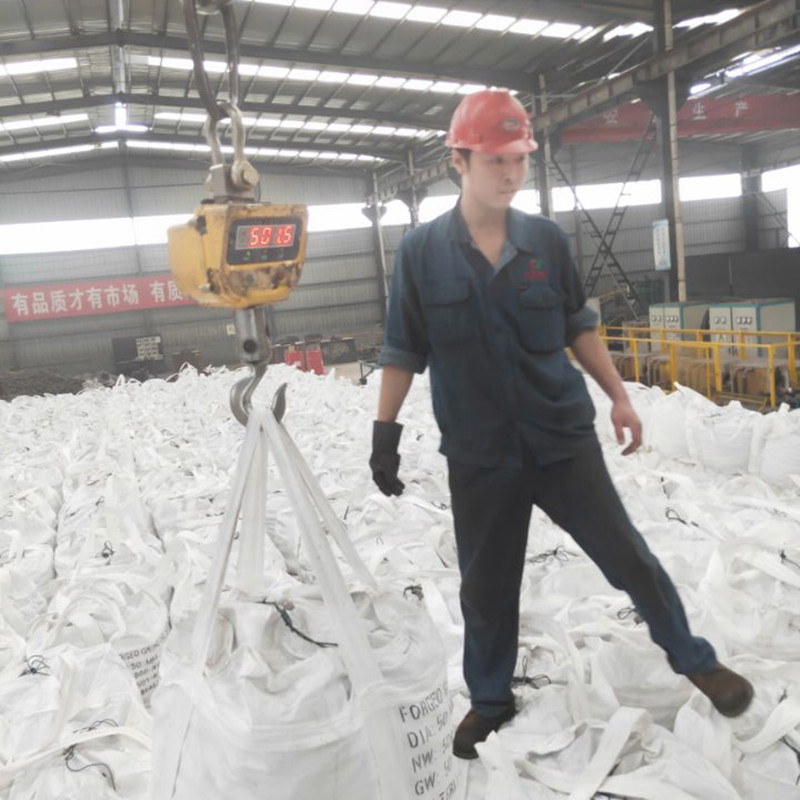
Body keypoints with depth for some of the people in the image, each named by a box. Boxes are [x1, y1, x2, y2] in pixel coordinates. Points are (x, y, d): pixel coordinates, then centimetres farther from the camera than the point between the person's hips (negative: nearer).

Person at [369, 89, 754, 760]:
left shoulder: (546, 240, -1)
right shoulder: (421, 252, -5)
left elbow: (579, 327, 10)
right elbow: (403, 353, 1)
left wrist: (619, 397, 7)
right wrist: (385, 434, 0)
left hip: (565, 436, 1)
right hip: (478, 456, 0)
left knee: (628, 556, 9)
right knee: (485, 587, 12)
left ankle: (694, 659, 35)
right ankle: (490, 700, 36)